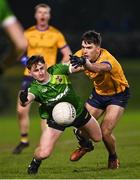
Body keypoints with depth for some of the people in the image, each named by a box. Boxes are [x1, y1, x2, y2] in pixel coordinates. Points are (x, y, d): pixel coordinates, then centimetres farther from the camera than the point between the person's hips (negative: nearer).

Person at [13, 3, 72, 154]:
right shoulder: (28, 33, 5)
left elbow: (67, 54, 4)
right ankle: (24, 140, 15)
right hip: (30, 76, 2)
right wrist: (24, 59, -4)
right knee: (21, 110, -4)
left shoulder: (56, 34, 0)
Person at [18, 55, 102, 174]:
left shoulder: (58, 70, -24)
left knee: (98, 137, 19)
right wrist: (23, 100, -74)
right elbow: (24, 102, -50)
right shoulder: (35, 88, -31)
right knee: (43, 153, -17)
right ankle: (35, 163, 21)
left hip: (77, 110, 3)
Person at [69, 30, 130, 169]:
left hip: (117, 95, -6)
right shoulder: (83, 55, -18)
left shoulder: (107, 59, -37)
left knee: (105, 132, -16)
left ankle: (113, 157, 16)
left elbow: (102, 68, -61)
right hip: (99, 92, 6)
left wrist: (86, 64, -82)